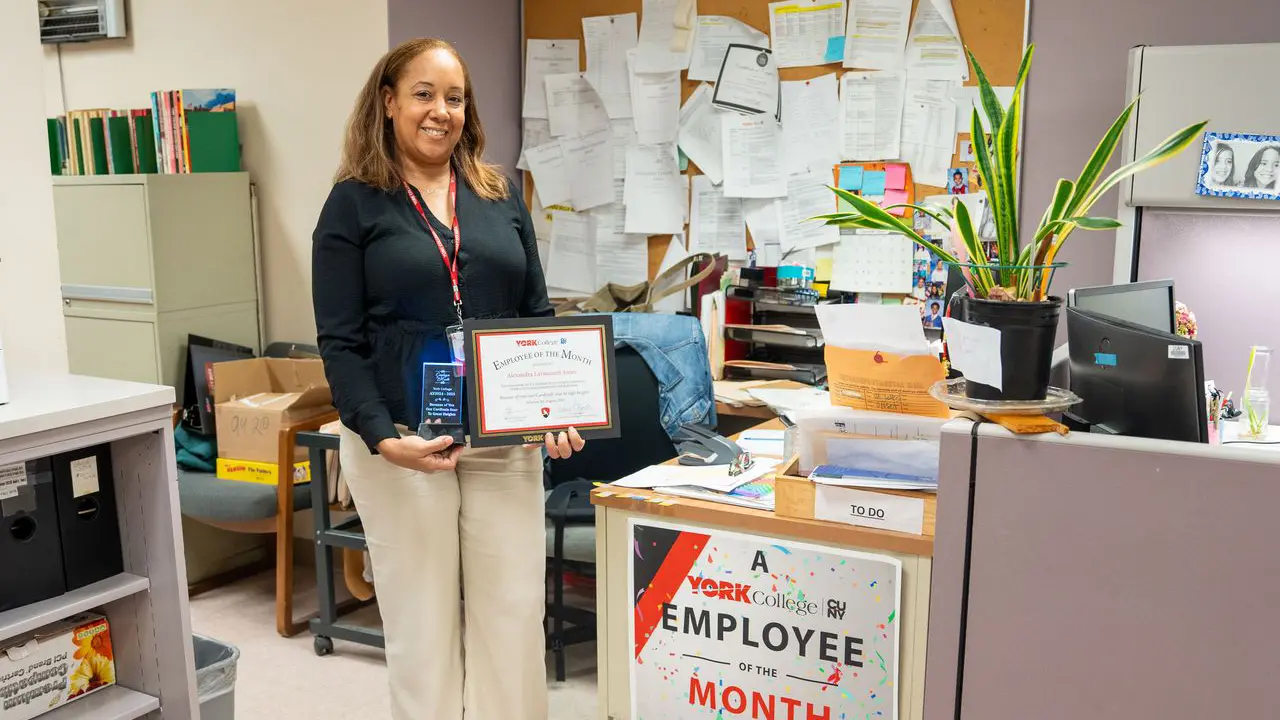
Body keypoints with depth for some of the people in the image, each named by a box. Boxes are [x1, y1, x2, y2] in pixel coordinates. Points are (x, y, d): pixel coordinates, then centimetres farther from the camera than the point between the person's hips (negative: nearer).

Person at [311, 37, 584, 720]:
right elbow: (340, 342, -4)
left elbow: (538, 316, 11)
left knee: (516, 619, 7)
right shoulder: (353, 202, 0)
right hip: (402, 439, -3)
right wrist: (383, 437, -18)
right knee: (423, 624, 6)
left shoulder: (501, 194, 11)